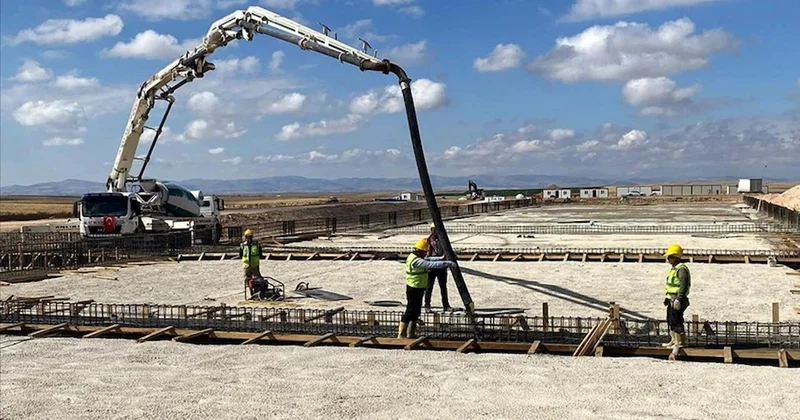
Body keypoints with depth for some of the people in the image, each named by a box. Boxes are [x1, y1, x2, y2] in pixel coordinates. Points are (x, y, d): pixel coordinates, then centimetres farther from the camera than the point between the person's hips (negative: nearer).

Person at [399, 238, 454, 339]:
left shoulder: (415, 257, 8)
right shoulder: (416, 261, -24)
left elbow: (428, 259, 22)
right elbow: (431, 264, -28)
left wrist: (441, 258, 16)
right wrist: (447, 263, -24)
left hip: (417, 289, 10)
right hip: (414, 290, -10)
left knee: (416, 311, 17)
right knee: (410, 311, -4)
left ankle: (411, 334, 26)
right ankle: (401, 335, 1)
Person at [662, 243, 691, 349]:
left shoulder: (682, 269, -17)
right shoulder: (674, 268, 16)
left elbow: (684, 286, -24)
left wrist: (678, 299, -28)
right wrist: (667, 297, 24)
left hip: (677, 300, -11)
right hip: (672, 299, 11)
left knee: (676, 321, -6)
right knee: (670, 320, 17)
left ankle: (680, 342, 2)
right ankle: (674, 340, 28)